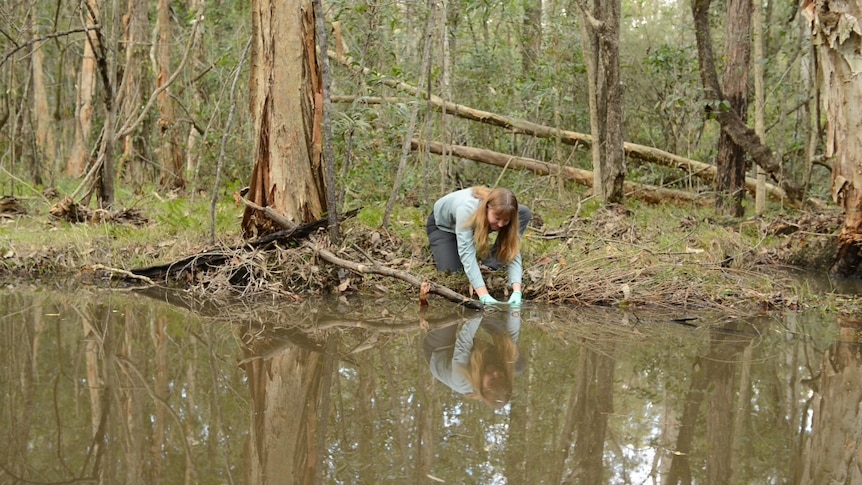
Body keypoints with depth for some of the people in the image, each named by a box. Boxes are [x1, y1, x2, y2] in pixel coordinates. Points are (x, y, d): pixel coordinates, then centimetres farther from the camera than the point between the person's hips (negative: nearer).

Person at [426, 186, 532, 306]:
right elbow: (466, 253, -47)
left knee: (524, 212, -18)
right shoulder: (467, 208, -45)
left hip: (477, 223, 4)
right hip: (443, 224, -4)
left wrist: (517, 291, -47)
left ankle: (491, 266, -12)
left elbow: (514, 251, -32)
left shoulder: (504, 213, -32)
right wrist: (484, 295, -54)